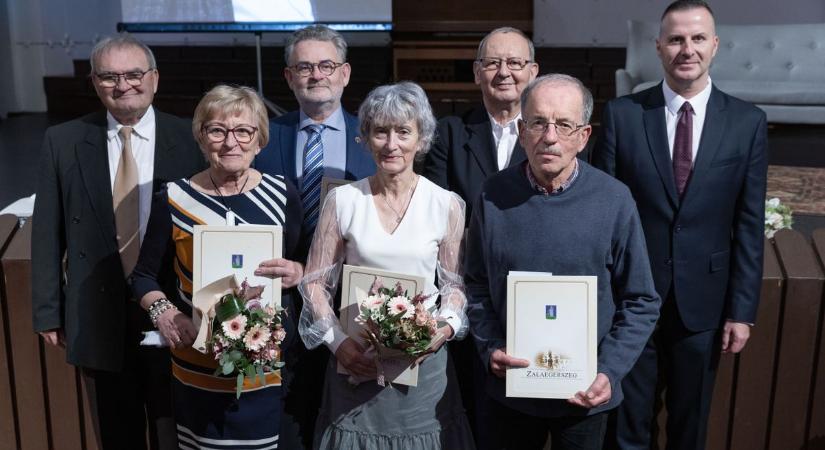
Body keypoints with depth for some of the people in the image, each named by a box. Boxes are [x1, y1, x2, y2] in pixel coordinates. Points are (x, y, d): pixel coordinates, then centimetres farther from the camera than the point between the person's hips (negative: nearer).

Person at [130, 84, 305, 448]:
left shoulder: (282, 194, -1)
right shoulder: (173, 199, -4)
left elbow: (309, 265, 7)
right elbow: (144, 276, 6)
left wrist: (296, 273, -15)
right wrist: (162, 311, -13)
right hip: (199, 365, -1)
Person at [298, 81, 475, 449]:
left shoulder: (446, 205, -2)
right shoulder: (342, 200, -2)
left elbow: (455, 284, 6)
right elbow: (315, 282, 3)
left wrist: (446, 326, -12)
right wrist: (337, 341, -8)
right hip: (356, 361, 0)